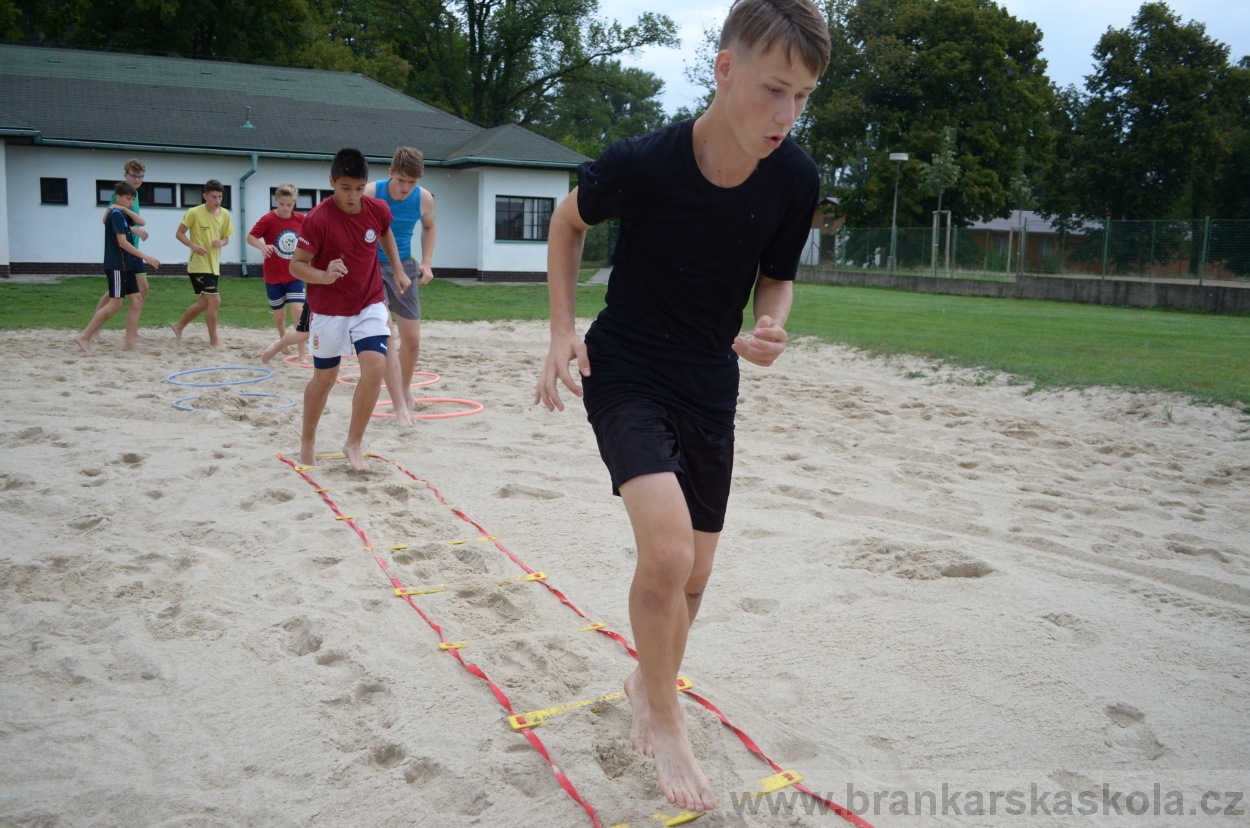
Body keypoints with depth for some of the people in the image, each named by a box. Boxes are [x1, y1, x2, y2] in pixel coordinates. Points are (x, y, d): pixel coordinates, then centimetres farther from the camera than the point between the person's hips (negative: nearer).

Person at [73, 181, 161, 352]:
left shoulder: (122, 215, 16)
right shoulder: (116, 214, -13)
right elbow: (122, 242, -19)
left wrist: (127, 210, 2)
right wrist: (145, 257, -19)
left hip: (125, 265, 10)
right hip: (116, 265, -10)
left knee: (137, 300, 5)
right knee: (115, 304, -10)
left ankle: (129, 342, 5)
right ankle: (84, 337, -5)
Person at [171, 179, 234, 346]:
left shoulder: (225, 214, 4)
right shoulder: (194, 213, -12)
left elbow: (226, 238, 12)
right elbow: (179, 233, -5)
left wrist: (222, 242, -12)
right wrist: (193, 245, -22)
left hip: (214, 265, 7)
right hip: (199, 265, -7)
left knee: (205, 302, 16)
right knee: (214, 300, -13)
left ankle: (179, 325, 37)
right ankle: (214, 339, -1)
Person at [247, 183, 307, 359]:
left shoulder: (301, 219, -4)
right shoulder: (268, 219, -12)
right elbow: (250, 237, -10)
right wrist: (263, 246, -29)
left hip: (294, 275, 1)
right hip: (273, 276, -1)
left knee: (298, 311, -14)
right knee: (279, 314, 12)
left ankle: (302, 353, -9)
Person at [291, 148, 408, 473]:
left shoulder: (378, 209, -7)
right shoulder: (318, 219, -20)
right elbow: (296, 265, -17)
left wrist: (398, 270, 15)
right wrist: (324, 277, -35)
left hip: (370, 303, 3)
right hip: (330, 309, -3)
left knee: (376, 367, -15)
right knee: (324, 378, 9)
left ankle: (354, 443, 1)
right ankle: (307, 440, 33)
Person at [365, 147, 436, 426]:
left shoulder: (424, 199, -8)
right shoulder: (371, 193, -19)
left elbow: (429, 227, 12)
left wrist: (426, 262, 2)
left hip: (404, 266, 4)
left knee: (412, 339, 8)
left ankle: (405, 391, 35)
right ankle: (400, 406, -14)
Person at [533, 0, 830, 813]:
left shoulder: (796, 179, -13)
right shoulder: (639, 162, -22)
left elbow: (776, 279, 2)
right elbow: (569, 221, -1)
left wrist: (771, 329, -20)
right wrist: (564, 329, -9)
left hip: (712, 383, 4)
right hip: (626, 372, -4)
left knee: (694, 573, 11)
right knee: (668, 546, -23)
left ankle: (651, 683, 41)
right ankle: (664, 719, 3)